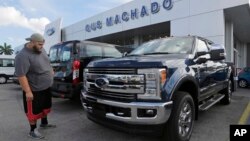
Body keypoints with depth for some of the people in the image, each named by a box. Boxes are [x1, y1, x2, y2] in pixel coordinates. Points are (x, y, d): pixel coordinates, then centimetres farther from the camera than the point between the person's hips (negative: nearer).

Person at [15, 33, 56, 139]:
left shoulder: (41, 50, 2)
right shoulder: (23, 56, -24)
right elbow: (21, 75, -26)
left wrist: (51, 70, 20)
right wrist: (28, 91, -26)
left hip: (46, 87, 8)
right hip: (34, 90, -8)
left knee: (45, 107, 22)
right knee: (34, 111, 8)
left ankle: (44, 123, 42)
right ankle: (33, 131, 26)